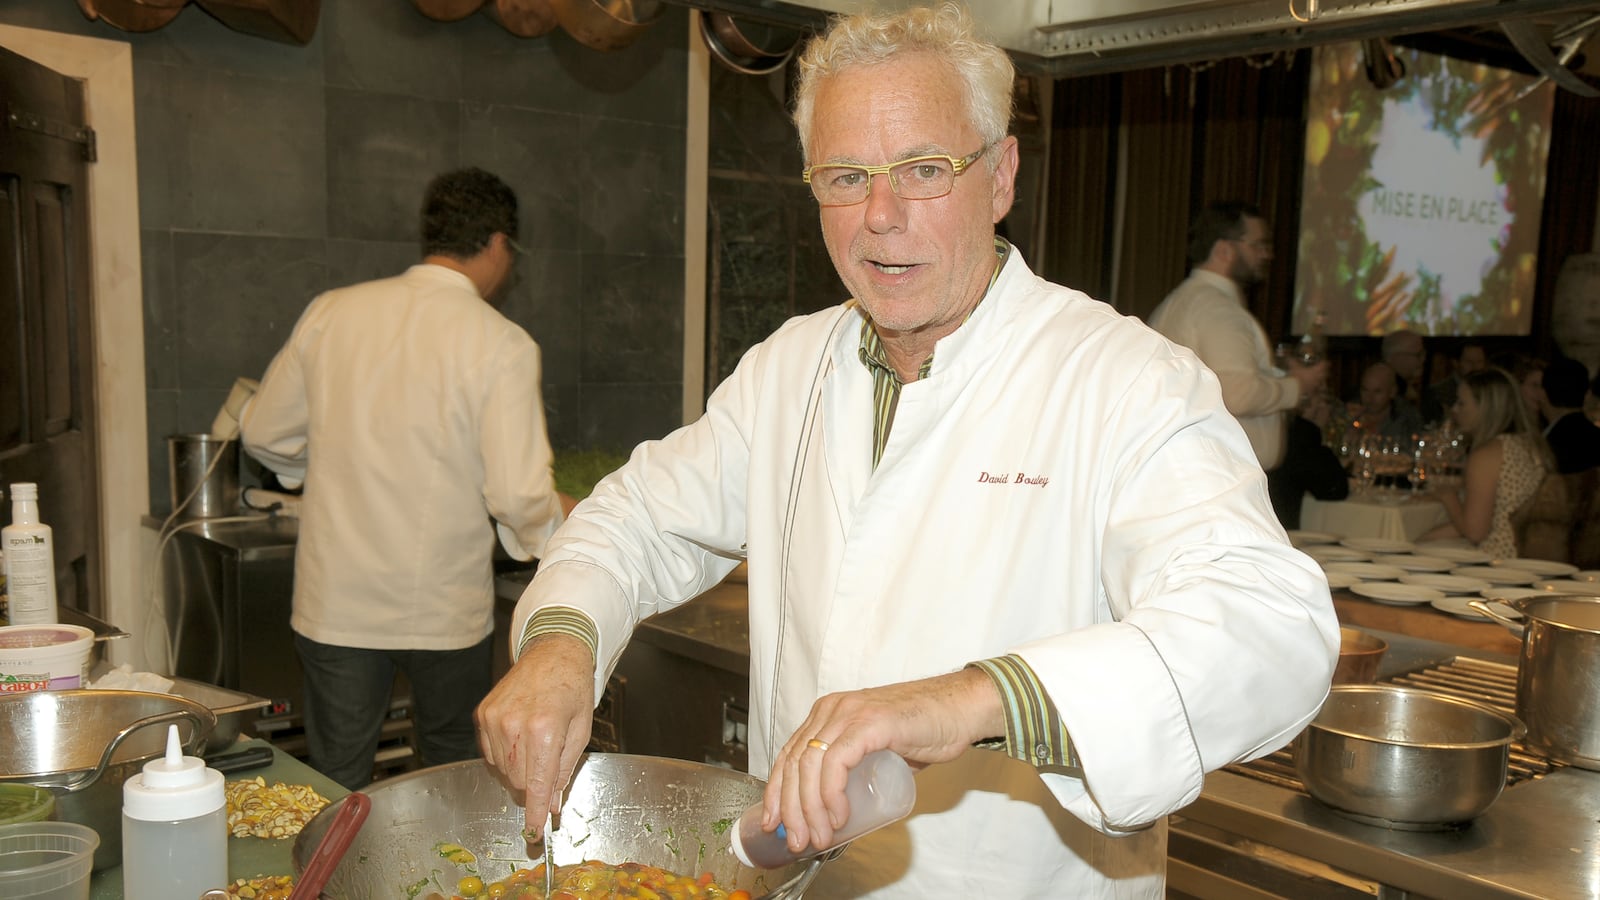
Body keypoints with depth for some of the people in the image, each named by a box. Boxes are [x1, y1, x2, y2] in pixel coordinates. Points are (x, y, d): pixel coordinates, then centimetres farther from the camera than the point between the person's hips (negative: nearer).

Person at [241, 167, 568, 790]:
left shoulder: (331, 313, -1)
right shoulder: (500, 344, -13)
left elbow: (265, 435, 9)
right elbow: (519, 495, -18)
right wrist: (555, 533, 3)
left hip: (334, 604, 3)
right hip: (445, 609, -2)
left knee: (336, 787, 16)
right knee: (454, 781, 19)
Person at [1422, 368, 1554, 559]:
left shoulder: (1487, 454, -15)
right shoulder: (1531, 445, 11)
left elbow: (1474, 531, -16)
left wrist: (1449, 497, 1)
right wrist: (1425, 538, 12)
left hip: (1497, 561, -9)